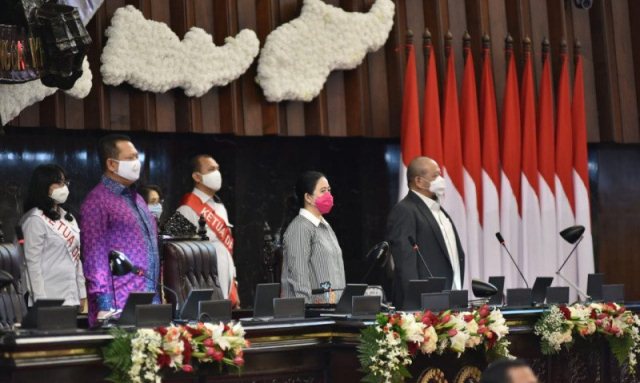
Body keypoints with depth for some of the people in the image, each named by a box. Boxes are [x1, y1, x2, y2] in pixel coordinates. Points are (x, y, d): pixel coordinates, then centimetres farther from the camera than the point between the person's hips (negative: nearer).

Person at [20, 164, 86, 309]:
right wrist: (41, 300, -16)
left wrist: (82, 293, 13)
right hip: (51, 299, -7)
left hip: (71, 297, 7)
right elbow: (33, 262, -12)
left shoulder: (68, 218, 15)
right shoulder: (35, 220, -8)